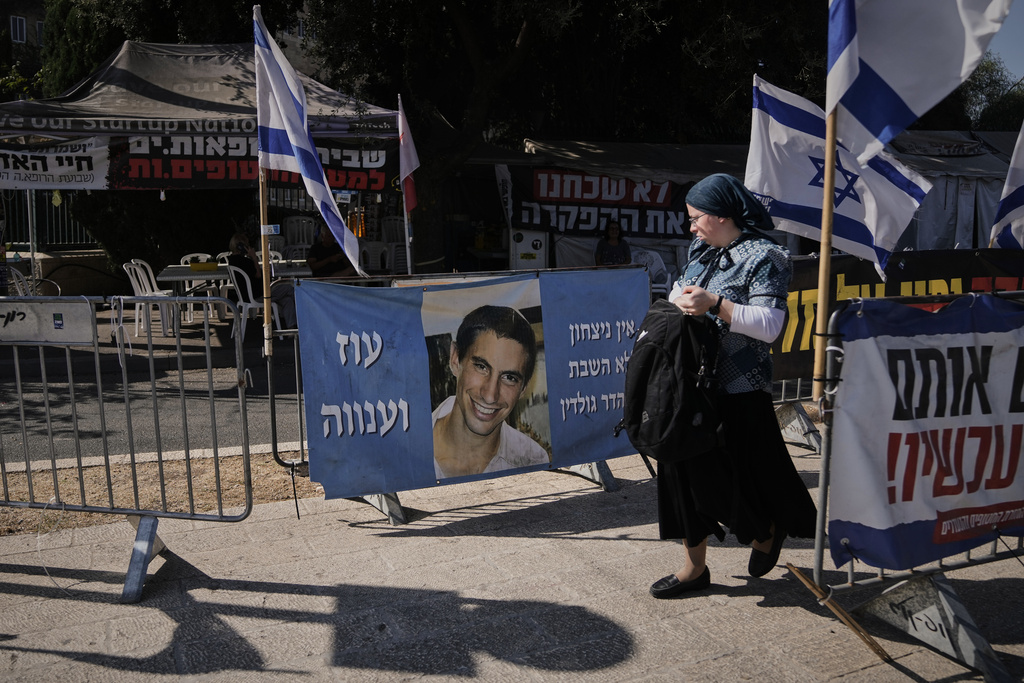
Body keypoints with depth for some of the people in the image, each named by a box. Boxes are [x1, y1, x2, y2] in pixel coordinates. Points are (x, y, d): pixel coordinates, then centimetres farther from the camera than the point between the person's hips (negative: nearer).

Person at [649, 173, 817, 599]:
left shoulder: (763, 258, -12)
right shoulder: (701, 250, 11)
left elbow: (769, 325, -21)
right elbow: (681, 290, 24)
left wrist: (714, 304, -26)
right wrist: (680, 299, 1)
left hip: (739, 391, -7)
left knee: (740, 473, 4)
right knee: (688, 469, 10)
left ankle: (768, 530, 38)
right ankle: (694, 567, 24)